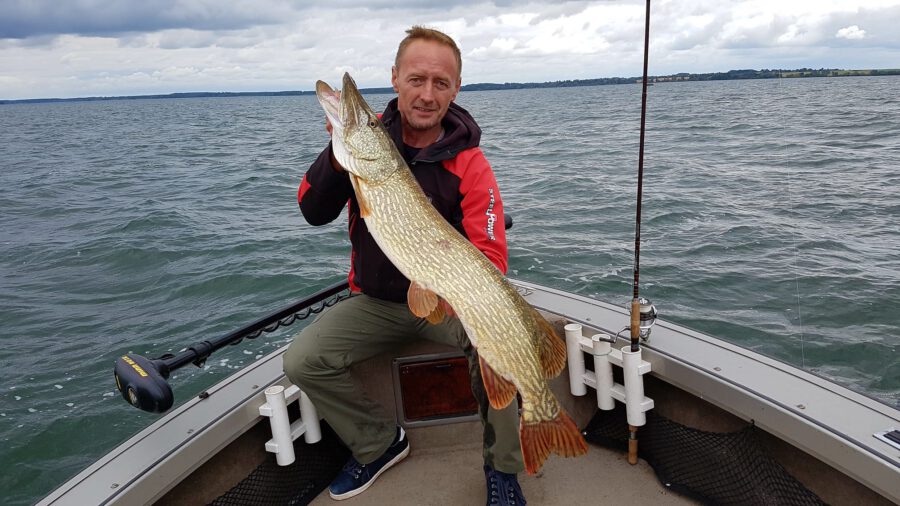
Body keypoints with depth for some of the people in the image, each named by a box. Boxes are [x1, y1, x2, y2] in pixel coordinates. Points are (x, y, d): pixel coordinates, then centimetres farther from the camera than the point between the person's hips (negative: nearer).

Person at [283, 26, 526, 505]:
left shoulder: (469, 163, -14)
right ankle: (380, 443, 12)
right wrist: (340, 153, -28)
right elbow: (314, 212, -11)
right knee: (301, 360, -13)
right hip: (376, 299, 3)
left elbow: (489, 257, -20)